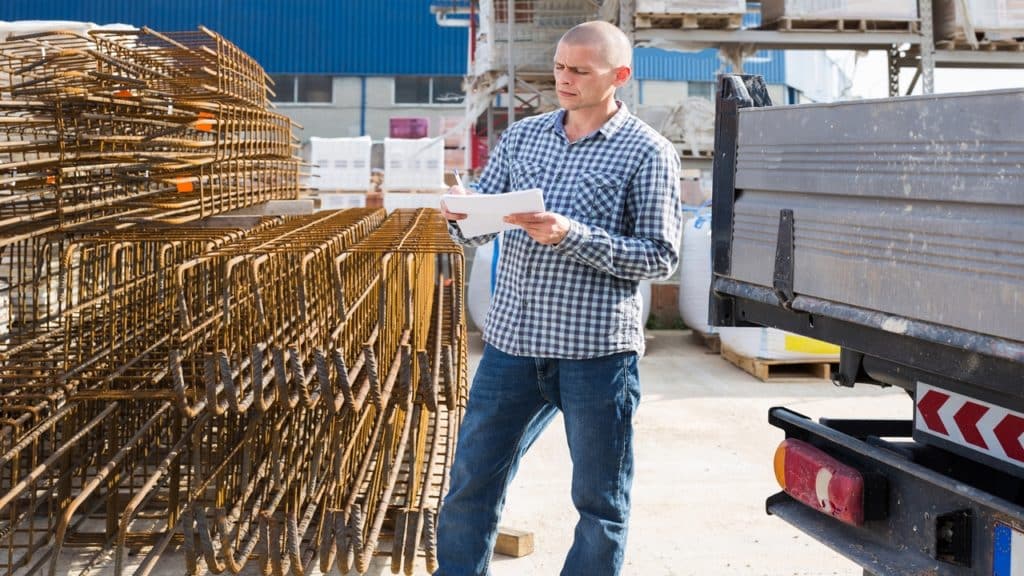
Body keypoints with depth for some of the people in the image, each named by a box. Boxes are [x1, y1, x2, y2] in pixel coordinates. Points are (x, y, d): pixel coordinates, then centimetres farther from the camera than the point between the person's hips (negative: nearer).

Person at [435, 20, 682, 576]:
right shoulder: (521, 135, 12)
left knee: (601, 502, 8)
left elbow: (660, 256, -8)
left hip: (596, 348, -4)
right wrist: (463, 216, -11)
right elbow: (479, 231, 14)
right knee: (472, 481, 9)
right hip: (511, 338, 4)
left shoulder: (648, 152, -2)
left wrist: (571, 236, -19)